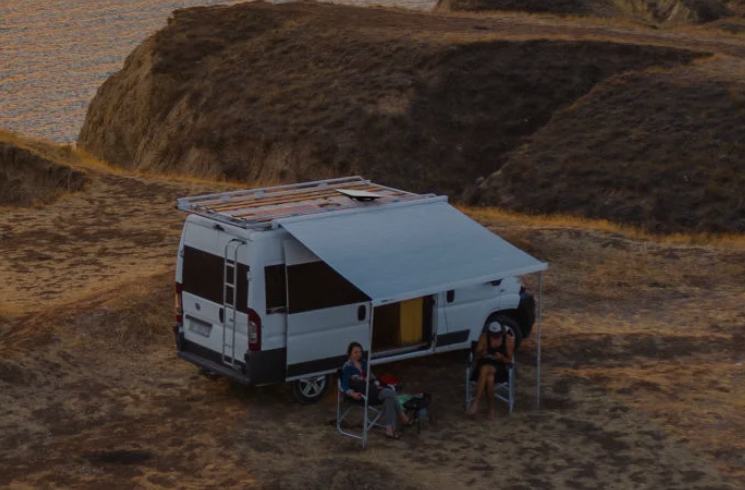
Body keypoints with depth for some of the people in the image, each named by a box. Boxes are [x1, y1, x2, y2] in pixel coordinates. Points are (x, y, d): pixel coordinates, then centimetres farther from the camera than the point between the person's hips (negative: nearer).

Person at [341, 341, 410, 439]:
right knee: (390, 393, -25)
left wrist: (377, 385, 2)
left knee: (389, 398, -27)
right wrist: (352, 394, -25)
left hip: (372, 389, 6)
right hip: (362, 394, -6)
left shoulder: (364, 363, 17)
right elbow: (345, 386, -7)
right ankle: (402, 416, -11)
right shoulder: (347, 367, -2)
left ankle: (389, 429, -31)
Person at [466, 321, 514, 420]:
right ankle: (491, 409, -27)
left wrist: (501, 358, -23)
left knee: (485, 369, -37)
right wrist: (481, 354, -23)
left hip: (499, 368, -1)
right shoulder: (484, 337, -6)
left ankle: (476, 402, -30)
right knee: (489, 378, -37)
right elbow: (476, 356, 0)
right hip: (484, 364, 1)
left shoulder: (509, 340, -7)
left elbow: (509, 361, -1)